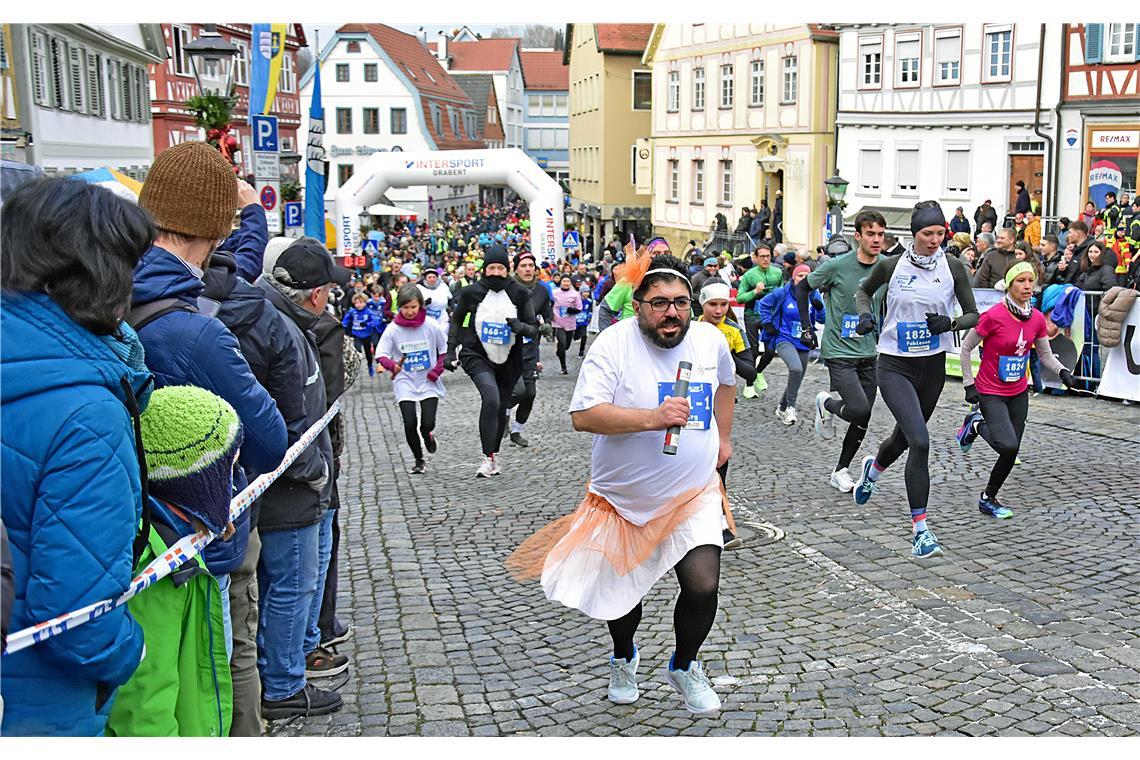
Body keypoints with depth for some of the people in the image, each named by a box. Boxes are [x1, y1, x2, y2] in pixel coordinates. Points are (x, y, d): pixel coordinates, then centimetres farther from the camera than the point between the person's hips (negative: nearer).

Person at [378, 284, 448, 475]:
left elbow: (445, 350, 3)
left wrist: (436, 371, -7)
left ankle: (427, 434, 30)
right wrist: (391, 364, -27)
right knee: (410, 423, -9)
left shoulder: (432, 325, -8)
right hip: (405, 382, 0)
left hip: (428, 381, 0)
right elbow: (381, 355, -6)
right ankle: (419, 460, 15)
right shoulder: (393, 329, -9)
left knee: (428, 422, -10)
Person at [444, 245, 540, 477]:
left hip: (508, 360, 3)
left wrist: (521, 327, -23)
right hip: (477, 356, -2)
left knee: (500, 407, 14)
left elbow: (534, 329, 0)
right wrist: (450, 351, 4)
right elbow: (456, 321, 11)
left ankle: (494, 455, 34)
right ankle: (488, 458, -17)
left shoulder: (519, 293, -5)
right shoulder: (471, 292, -6)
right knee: (491, 399, -24)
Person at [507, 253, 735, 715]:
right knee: (620, 588, 13)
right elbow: (583, 415, -30)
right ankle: (624, 659, 49)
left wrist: (723, 436, 21)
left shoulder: (711, 340, -4)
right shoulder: (614, 344, -19)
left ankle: (684, 667, 19)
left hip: (692, 492, 2)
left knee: (703, 586, -13)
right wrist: (653, 418, -38)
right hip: (623, 498, -2)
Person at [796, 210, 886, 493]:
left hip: (869, 354, 5)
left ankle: (841, 470, 25)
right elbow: (802, 288, 2)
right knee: (860, 410, -20)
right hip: (839, 352, -5)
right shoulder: (837, 266, -12)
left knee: (863, 420, 7)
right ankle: (826, 403, 13)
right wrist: (806, 327, -2)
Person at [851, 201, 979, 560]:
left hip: (933, 366, 3)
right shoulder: (891, 265, -7)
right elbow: (863, 291, 14)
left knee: (905, 436, 21)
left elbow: (973, 315, 2)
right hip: (895, 366, -3)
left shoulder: (952, 267, -4)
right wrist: (865, 315, -6)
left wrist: (949, 323, -18)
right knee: (920, 441, -20)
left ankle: (873, 468, 58)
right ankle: (920, 529, -13)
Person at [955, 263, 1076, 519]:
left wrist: (1062, 371, -10)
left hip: (1019, 393, 6)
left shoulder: (1037, 318, -3)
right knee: (1008, 445, -22)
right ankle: (976, 425, 9)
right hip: (990, 392, -6)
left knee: (1012, 453, 7)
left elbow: (1045, 354, 9)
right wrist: (969, 384, -12)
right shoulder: (994, 315, -20)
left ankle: (988, 500, 26)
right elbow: (965, 348, -11)